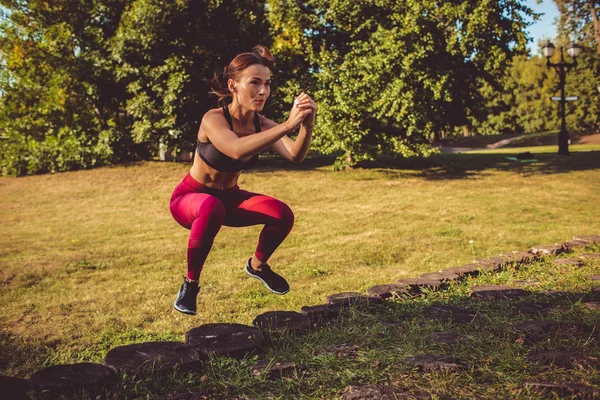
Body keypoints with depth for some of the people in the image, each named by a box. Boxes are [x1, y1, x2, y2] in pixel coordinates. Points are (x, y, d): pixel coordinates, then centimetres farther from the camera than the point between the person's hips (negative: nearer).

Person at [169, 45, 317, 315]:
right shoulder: (213, 119, -29)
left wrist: (307, 127, -49)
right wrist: (288, 124, -57)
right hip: (190, 198, -5)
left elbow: (295, 155, -29)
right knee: (212, 207, -39)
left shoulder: (261, 124, -13)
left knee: (283, 215, -16)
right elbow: (237, 150, -50)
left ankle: (257, 265, 16)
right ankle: (190, 283, -17)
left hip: (229, 197, 5)